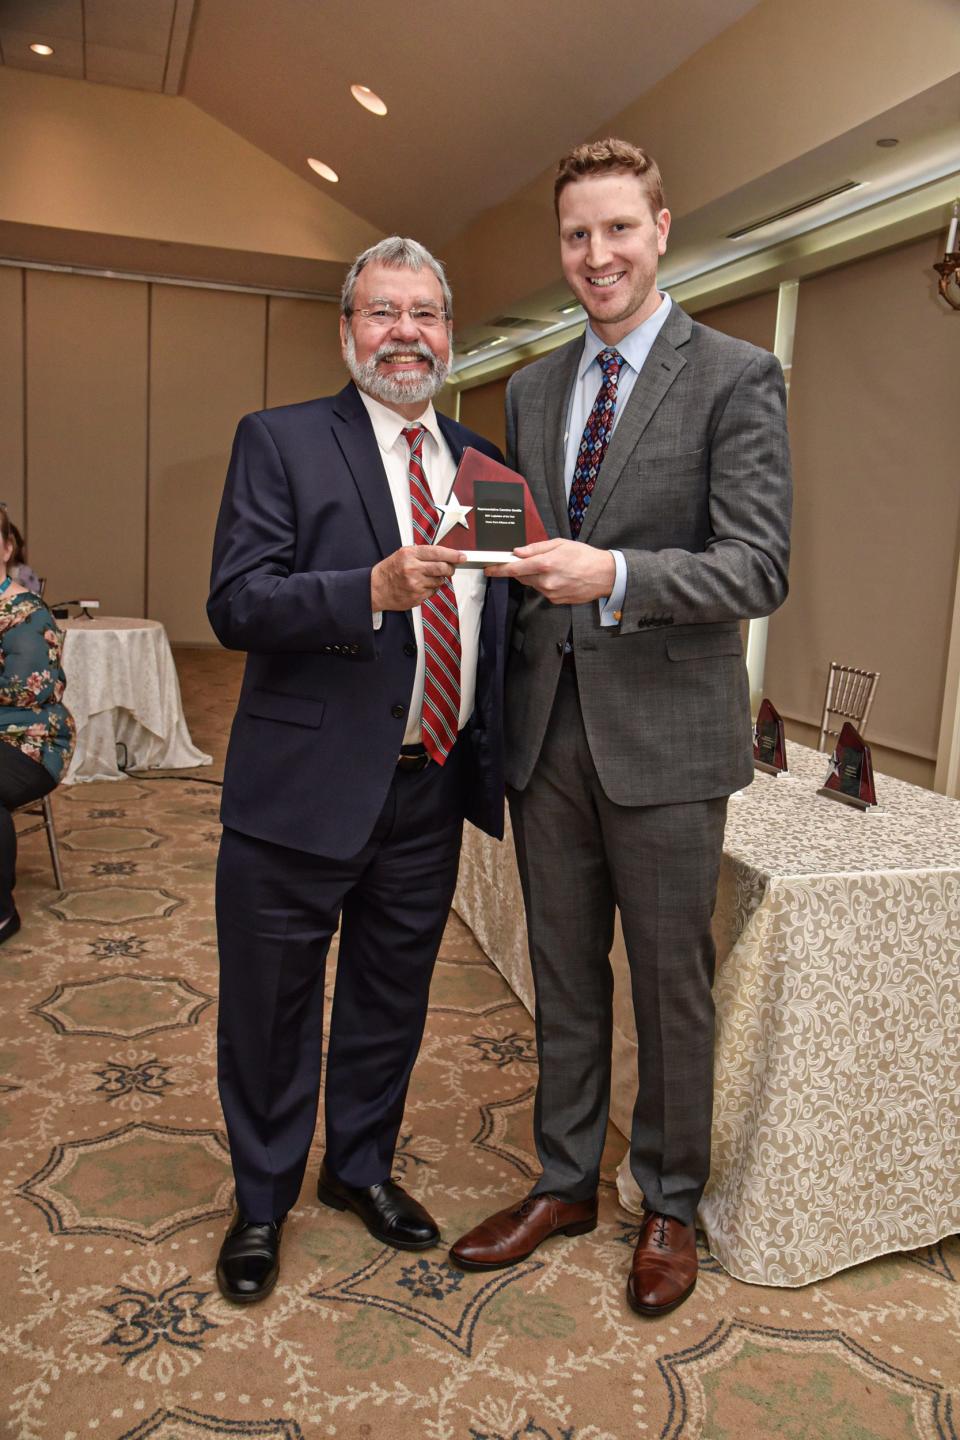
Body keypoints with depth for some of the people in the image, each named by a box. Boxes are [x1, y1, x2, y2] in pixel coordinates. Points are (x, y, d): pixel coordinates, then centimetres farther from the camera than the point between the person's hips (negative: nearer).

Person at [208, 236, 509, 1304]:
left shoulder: (480, 461, 11)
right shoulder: (279, 441, -5)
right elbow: (235, 605, -15)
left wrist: (495, 759, 6)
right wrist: (374, 590, -30)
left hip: (430, 787, 5)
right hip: (303, 786, -4)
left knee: (391, 1003, 20)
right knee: (272, 1011, 12)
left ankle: (361, 1166, 45)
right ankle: (261, 1203, 37)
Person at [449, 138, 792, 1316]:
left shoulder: (736, 378, -5)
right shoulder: (530, 388, 12)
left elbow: (759, 568, -14)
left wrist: (614, 575, -30)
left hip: (662, 734, -5)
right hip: (547, 732, 5)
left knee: (671, 988, 10)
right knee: (563, 978, 16)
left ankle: (669, 1205, 33)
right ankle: (565, 1184, 37)